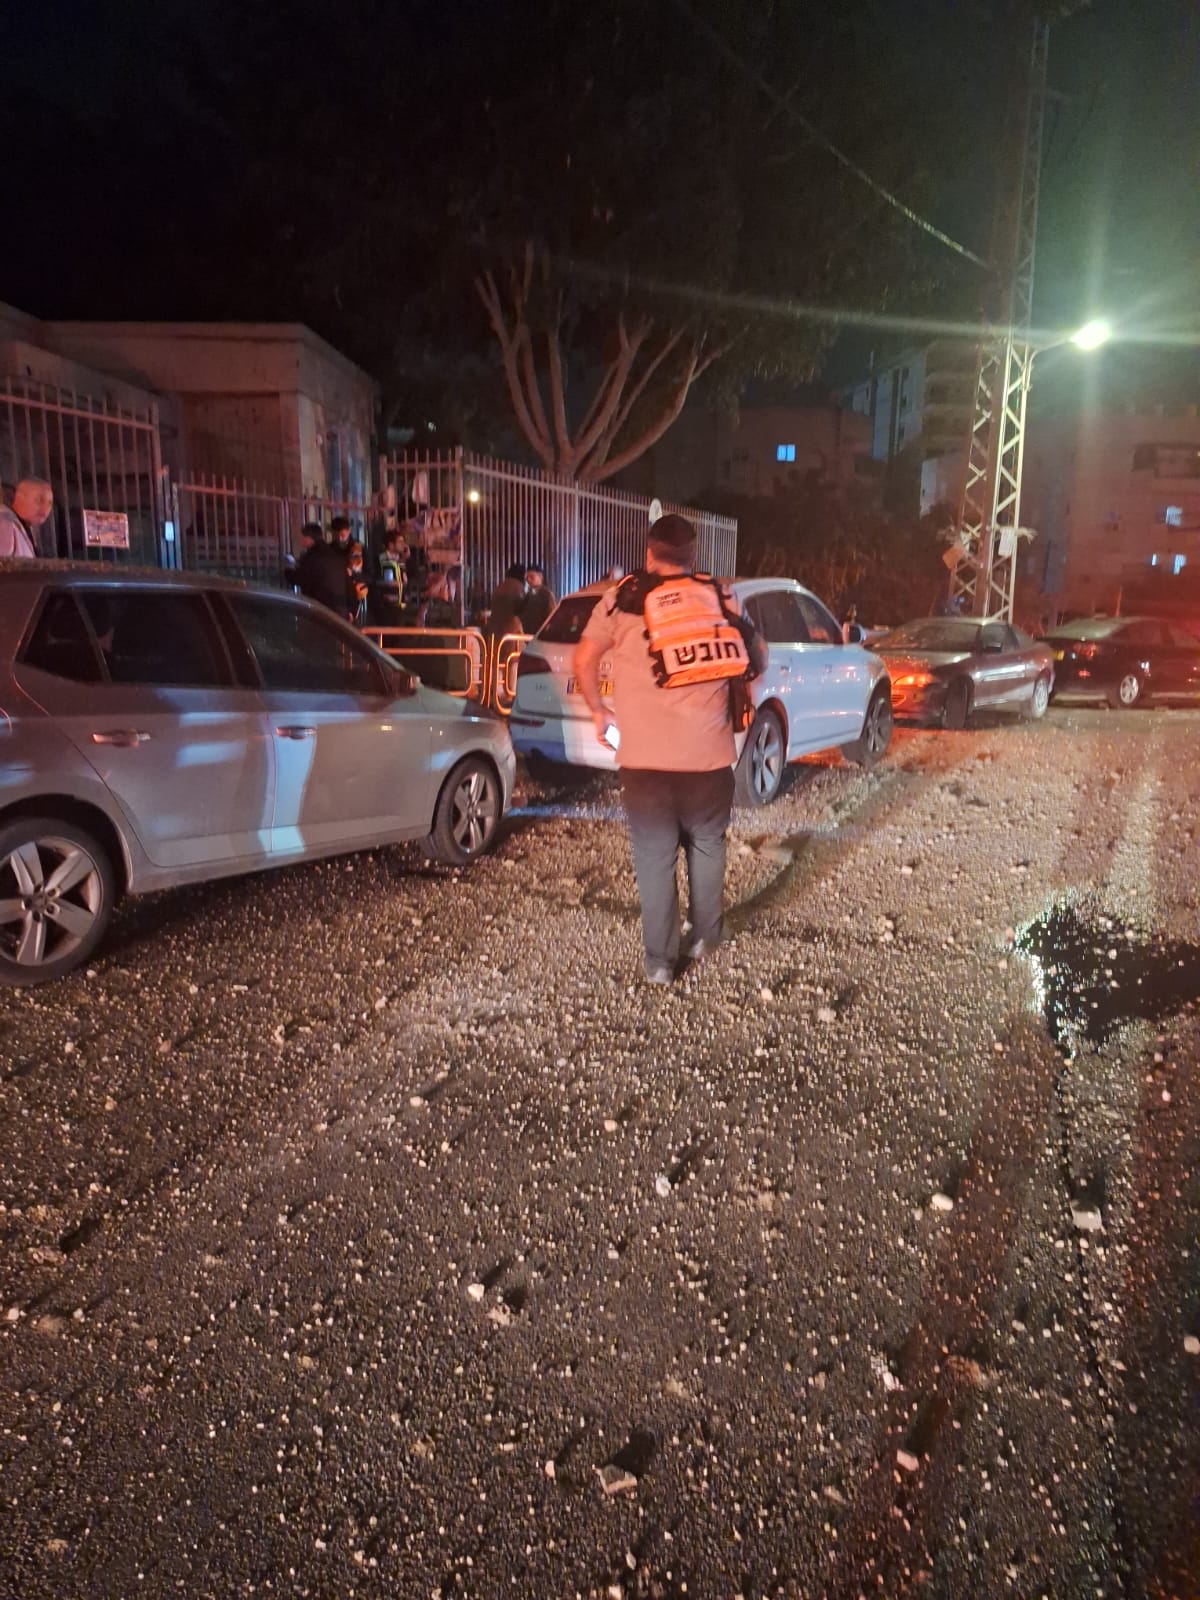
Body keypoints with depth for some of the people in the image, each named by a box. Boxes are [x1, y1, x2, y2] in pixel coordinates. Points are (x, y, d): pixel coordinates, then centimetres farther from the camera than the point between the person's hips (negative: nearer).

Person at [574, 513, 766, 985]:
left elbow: (584, 660, 0)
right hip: (709, 752, 2)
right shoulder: (720, 598, 9)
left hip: (644, 755, -2)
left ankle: (659, 960, 11)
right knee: (707, 845, 21)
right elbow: (756, 659, 11)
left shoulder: (624, 597, 2)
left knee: (654, 857, 7)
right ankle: (705, 937, 32)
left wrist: (598, 710, 14)